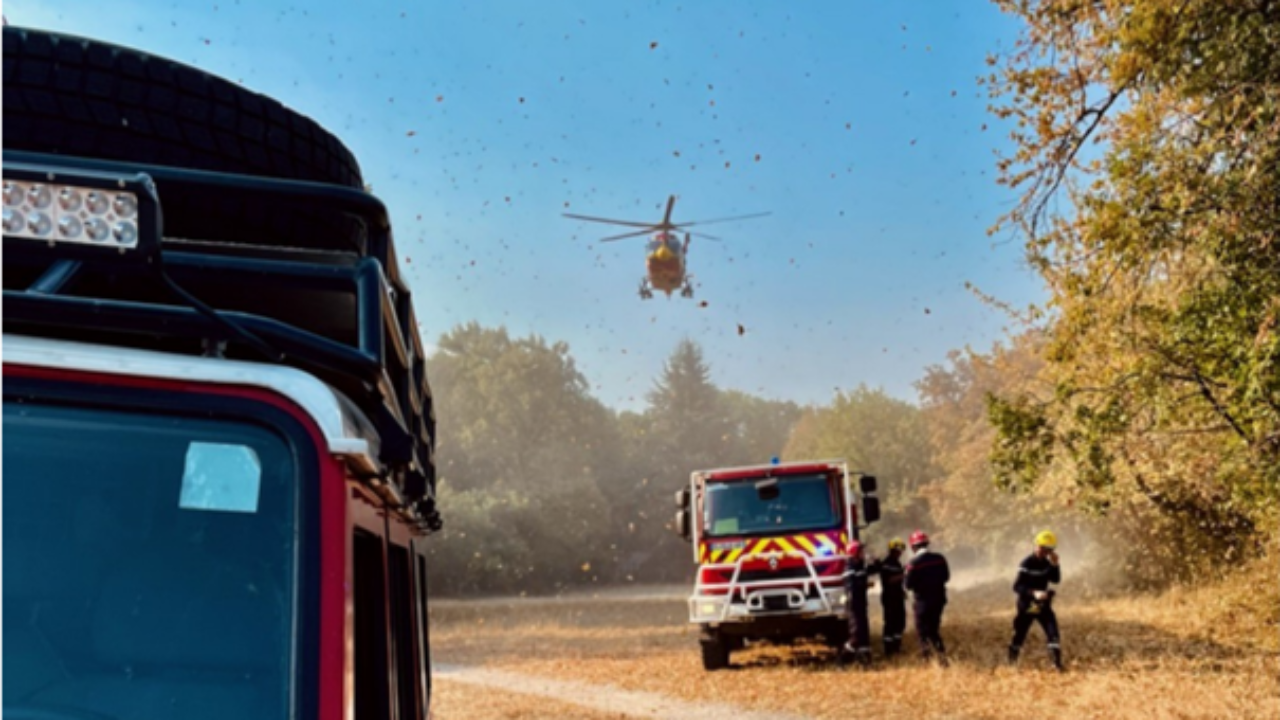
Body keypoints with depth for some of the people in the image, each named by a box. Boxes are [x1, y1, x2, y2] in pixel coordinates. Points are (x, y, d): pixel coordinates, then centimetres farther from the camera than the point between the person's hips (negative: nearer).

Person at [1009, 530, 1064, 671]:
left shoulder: (1046, 562, 3)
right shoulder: (1027, 564, -18)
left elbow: (1056, 580, 2)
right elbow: (1017, 586, -21)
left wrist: (1054, 565, -12)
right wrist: (1034, 593, -33)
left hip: (1043, 605, 5)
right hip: (1027, 605, -5)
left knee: (1053, 633, -10)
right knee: (1019, 635, 6)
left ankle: (1057, 663, -8)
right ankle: (1012, 663, 26)